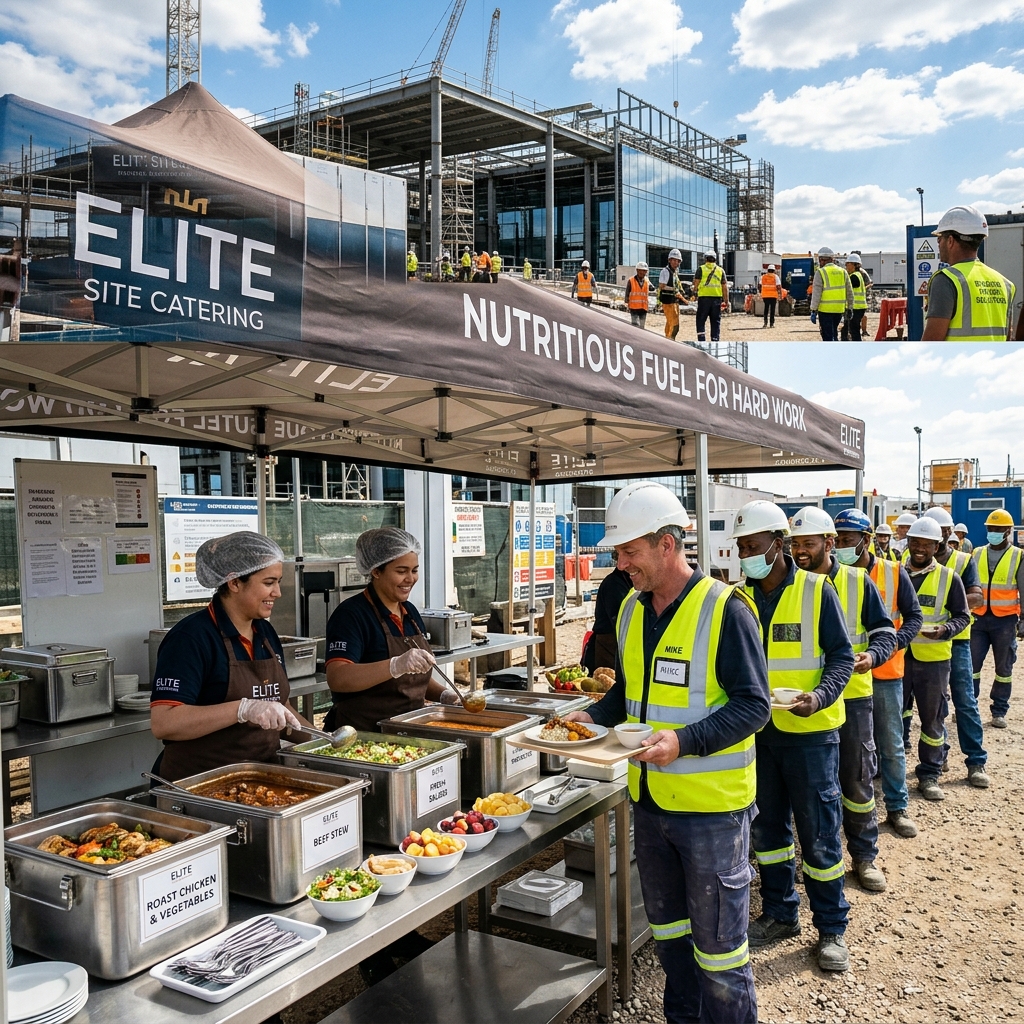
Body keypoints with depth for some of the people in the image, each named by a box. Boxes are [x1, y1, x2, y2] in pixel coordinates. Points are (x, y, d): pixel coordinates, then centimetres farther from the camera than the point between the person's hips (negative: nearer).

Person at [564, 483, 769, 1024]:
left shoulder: (724, 609, -16)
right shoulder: (631, 610, 5)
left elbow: (753, 704, -17)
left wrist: (684, 741, -28)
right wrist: (594, 716, -2)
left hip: (710, 804, -7)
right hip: (650, 797, 7)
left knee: (717, 938, 6)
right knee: (666, 922, 22)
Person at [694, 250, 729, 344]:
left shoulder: (701, 269, 3)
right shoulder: (721, 270, 10)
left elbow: (696, 283, -4)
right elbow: (725, 287, 7)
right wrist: (726, 301, 9)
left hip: (704, 298, -2)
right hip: (717, 298, 2)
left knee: (701, 321, 5)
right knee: (716, 322, 8)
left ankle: (702, 340, -5)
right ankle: (715, 340, 8)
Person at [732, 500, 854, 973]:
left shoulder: (816, 590, -8)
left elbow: (840, 655, -8)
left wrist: (821, 696, -24)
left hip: (809, 731, -4)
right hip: (759, 730, 4)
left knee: (819, 834, 4)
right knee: (767, 827, 15)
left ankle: (831, 928, 21)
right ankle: (779, 914, 32)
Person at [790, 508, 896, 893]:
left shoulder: (857, 581, -4)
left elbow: (884, 631, 0)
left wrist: (871, 655, -19)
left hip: (852, 695, -1)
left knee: (856, 779, 9)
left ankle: (864, 855, 24)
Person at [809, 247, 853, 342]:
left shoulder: (820, 272, -7)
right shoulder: (842, 272, 10)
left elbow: (816, 293, -11)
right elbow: (849, 292, 12)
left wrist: (813, 311, -8)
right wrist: (849, 308, 19)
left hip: (825, 309, -5)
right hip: (839, 309, 5)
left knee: (827, 336, -1)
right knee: (834, 334, 20)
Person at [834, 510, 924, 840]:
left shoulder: (893, 572, -4)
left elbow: (913, 615, 0)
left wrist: (896, 642, -18)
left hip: (885, 673, 0)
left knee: (891, 745, 11)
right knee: (845, 744, 10)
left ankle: (897, 808, 25)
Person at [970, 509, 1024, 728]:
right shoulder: (977, 554, 6)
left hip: (1005, 620, -2)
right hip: (979, 618, 2)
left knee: (1004, 667, 7)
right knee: (971, 664, 3)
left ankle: (999, 711, 15)